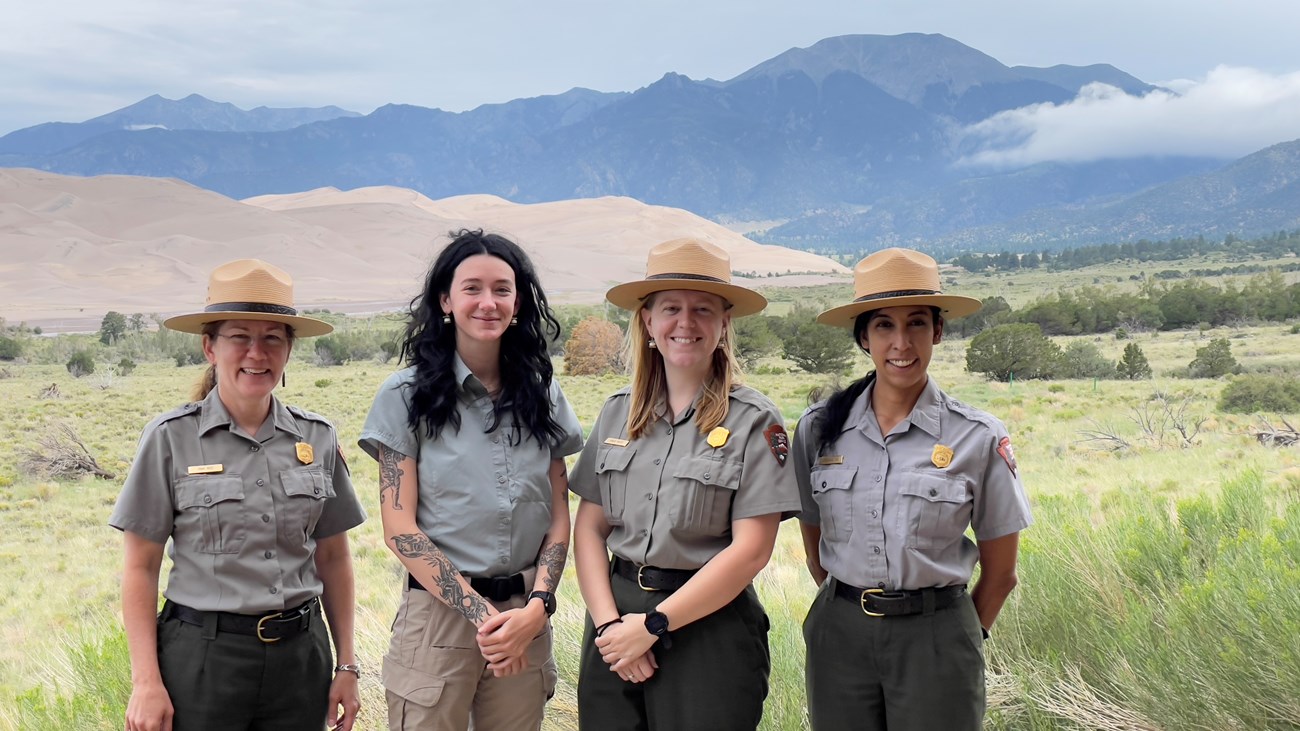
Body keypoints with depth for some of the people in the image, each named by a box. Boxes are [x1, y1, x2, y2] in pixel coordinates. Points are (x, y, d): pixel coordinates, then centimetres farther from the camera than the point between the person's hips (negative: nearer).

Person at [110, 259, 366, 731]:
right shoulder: (171, 438, -5)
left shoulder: (318, 438, 3)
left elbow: (333, 557, 9)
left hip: (300, 655, 3)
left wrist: (346, 665, 7)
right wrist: (146, 682, -7)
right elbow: (141, 568, -3)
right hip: (201, 656, -2)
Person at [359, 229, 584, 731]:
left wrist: (537, 606, -9)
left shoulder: (542, 396, 7)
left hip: (525, 616, 3)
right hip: (438, 612, -3)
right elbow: (399, 526, -8)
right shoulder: (407, 397, -3)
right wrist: (479, 612, -12)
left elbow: (558, 517, 6)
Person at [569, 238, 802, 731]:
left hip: (710, 625, -4)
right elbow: (589, 527, 5)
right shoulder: (619, 412, 6)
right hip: (615, 616, 4)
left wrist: (651, 624, -13)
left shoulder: (754, 422, -7)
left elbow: (750, 550, -13)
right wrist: (609, 622, -9)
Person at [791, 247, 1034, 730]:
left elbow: (1000, 573, 2)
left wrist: (958, 642, 9)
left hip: (934, 636, -2)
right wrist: (850, 606, 13)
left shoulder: (980, 438, -7)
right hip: (839, 636, 2)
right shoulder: (819, 428, -1)